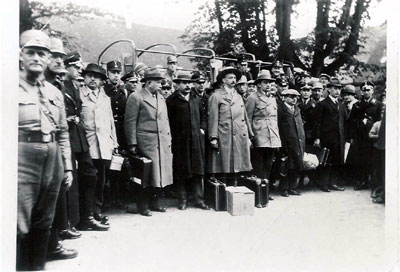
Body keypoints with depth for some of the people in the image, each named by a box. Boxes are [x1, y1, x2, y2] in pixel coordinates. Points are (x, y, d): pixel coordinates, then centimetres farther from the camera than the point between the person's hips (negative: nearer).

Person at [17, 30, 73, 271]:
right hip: (22, 159, -6)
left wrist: (68, 166, 14)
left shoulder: (55, 93, 14)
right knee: (19, 227, -4)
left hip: (53, 161, 6)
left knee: (44, 225, 15)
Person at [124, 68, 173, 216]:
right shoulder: (136, 97, -5)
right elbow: (130, 122, -7)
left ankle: (154, 203, 21)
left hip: (163, 143, 7)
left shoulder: (161, 98, 18)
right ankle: (143, 206, 10)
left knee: (160, 173, 8)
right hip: (146, 143, -7)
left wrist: (169, 139, 14)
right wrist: (132, 144, -10)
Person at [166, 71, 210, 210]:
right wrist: (173, 136, -9)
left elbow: (203, 116, 23)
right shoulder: (172, 100, -3)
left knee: (197, 171, 6)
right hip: (180, 141, -4)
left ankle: (198, 199, 13)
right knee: (181, 172, 3)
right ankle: (182, 200, 14)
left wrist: (202, 128, 10)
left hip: (196, 140, 4)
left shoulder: (196, 98, 13)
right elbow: (168, 120, -5)